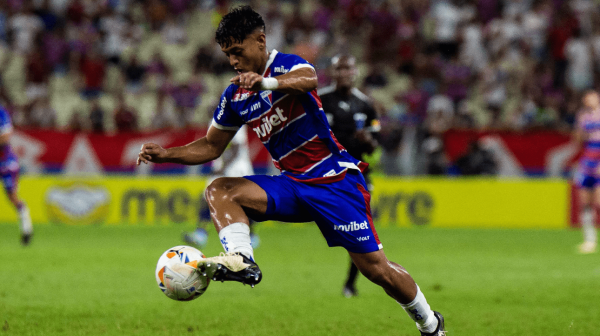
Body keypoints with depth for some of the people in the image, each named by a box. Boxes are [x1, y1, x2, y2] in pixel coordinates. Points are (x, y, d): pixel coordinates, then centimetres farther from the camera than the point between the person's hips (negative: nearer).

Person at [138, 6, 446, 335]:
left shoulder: (286, 64, -11)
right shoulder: (234, 96, 8)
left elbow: (308, 79, -36)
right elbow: (211, 146, 18)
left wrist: (267, 82, -56)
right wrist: (166, 154, 2)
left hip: (335, 179, -6)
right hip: (291, 183, 6)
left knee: (376, 268, -8)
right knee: (219, 191, -17)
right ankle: (241, 260, -37)